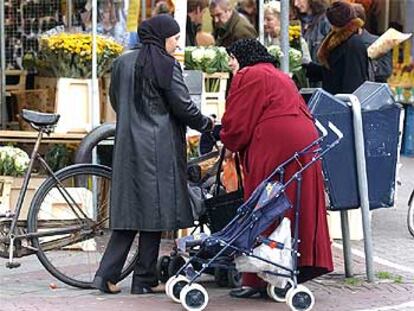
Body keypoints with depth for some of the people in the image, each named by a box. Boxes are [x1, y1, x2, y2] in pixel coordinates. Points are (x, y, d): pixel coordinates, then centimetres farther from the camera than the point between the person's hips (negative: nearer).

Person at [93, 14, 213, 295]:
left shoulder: (123, 63, 10)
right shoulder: (166, 65, -10)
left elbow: (115, 101, 19)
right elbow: (183, 106, -9)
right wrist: (207, 124, 8)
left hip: (128, 145, 7)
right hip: (159, 147, -6)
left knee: (130, 208, 9)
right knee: (154, 209, 1)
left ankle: (108, 275, 1)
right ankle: (144, 279, 4)